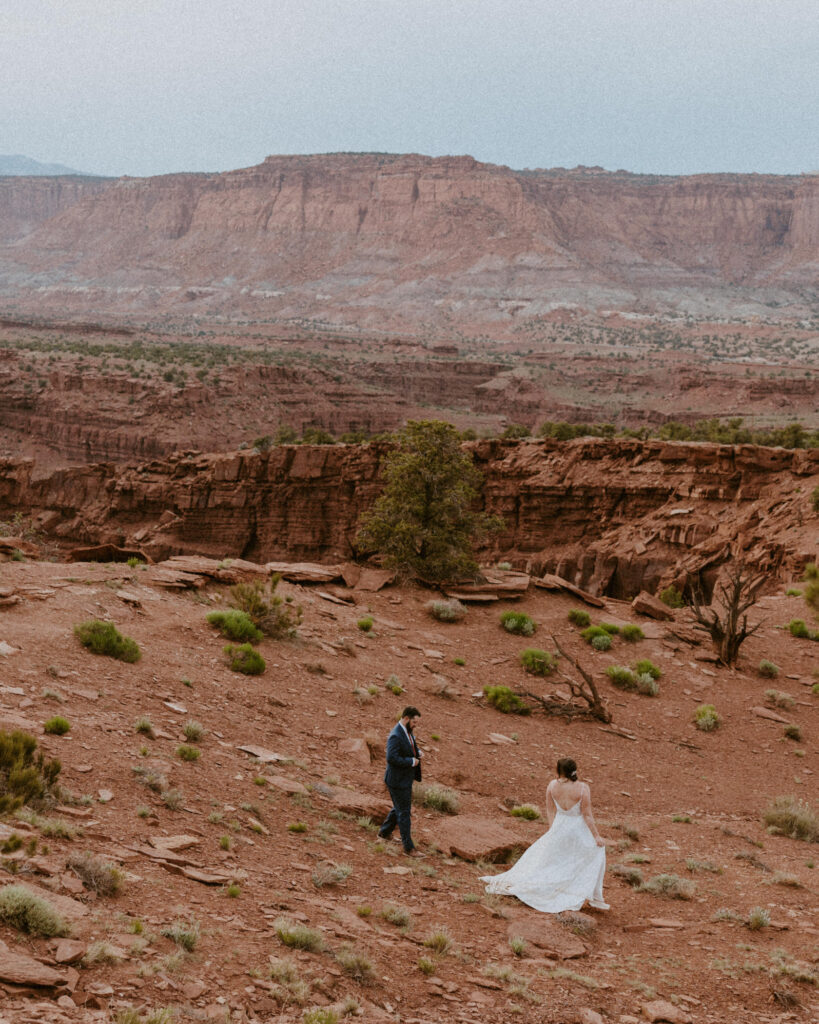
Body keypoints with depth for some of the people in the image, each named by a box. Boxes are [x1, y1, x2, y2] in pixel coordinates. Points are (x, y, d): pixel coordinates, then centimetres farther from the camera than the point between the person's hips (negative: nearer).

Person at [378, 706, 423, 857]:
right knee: (404, 813, -1)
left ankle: (384, 832, 44)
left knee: (400, 808, 25)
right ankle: (409, 848, 7)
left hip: (406, 779, 10)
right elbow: (391, 758, -32)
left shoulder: (408, 732, 5)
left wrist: (417, 752, 2)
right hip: (397, 781, -10)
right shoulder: (396, 736, -26)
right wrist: (411, 761, -24)